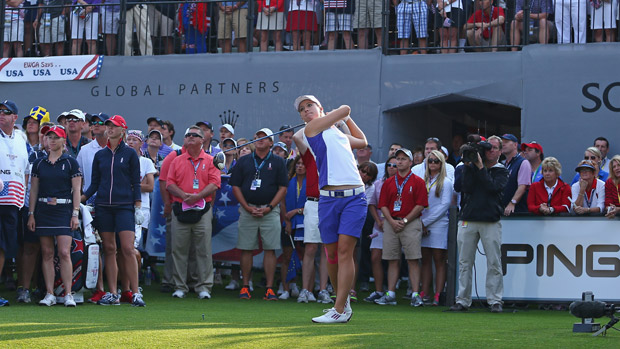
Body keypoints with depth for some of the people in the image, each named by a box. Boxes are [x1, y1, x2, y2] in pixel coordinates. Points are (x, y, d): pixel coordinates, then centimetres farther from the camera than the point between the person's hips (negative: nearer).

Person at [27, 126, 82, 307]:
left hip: (64, 210, -3)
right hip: (43, 210, 3)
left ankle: (68, 294, -9)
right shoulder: (39, 163, 11)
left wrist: (75, 214, -6)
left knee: (64, 253, -11)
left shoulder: (70, 162, 3)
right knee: (47, 253, 2)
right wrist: (31, 214, 6)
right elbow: (34, 189, 13)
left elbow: (76, 190, 1)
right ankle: (49, 294, 4)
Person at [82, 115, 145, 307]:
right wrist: (79, 200, 2)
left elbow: (136, 183, 3)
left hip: (124, 206, -3)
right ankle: (112, 294, 5)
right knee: (109, 250, 3)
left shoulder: (130, 154, 3)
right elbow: (94, 183, 13)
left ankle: (136, 293, -9)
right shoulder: (100, 155, 12)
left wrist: (138, 208, -4)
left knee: (127, 249, -11)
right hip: (103, 206, 4)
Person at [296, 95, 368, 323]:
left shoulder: (339, 133, 24)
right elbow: (345, 109, 10)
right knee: (331, 253, 2)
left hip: (355, 197, 2)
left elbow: (362, 141, 43)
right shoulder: (311, 129, 10)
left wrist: (346, 119, 45)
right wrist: (343, 114, 32)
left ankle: (340, 309, -14)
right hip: (329, 198, -2)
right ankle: (343, 301, 20)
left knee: (345, 250, -11)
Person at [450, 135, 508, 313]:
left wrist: (480, 167, -9)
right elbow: (466, 187, -1)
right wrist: (468, 165, -6)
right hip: (468, 220, 2)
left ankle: (495, 301, -1)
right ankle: (463, 301, 7)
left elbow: (492, 187, -10)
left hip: (491, 221, -2)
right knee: (465, 263, 2)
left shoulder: (501, 171, 9)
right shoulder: (472, 166, 14)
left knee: (494, 263, -5)